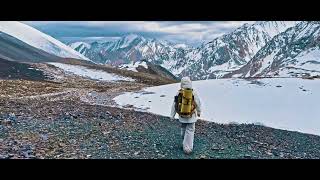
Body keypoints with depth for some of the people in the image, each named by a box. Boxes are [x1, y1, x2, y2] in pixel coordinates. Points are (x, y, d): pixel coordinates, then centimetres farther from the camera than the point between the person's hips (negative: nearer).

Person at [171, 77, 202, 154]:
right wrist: (199, 112, 19)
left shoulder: (178, 94, -10)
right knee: (190, 131, 5)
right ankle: (187, 148, 5)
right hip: (191, 117, -2)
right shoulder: (194, 94, -14)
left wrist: (172, 116, 6)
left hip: (182, 116, 3)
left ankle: (185, 143, 44)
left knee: (183, 129, 22)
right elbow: (198, 104, 0)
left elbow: (174, 106, -5)